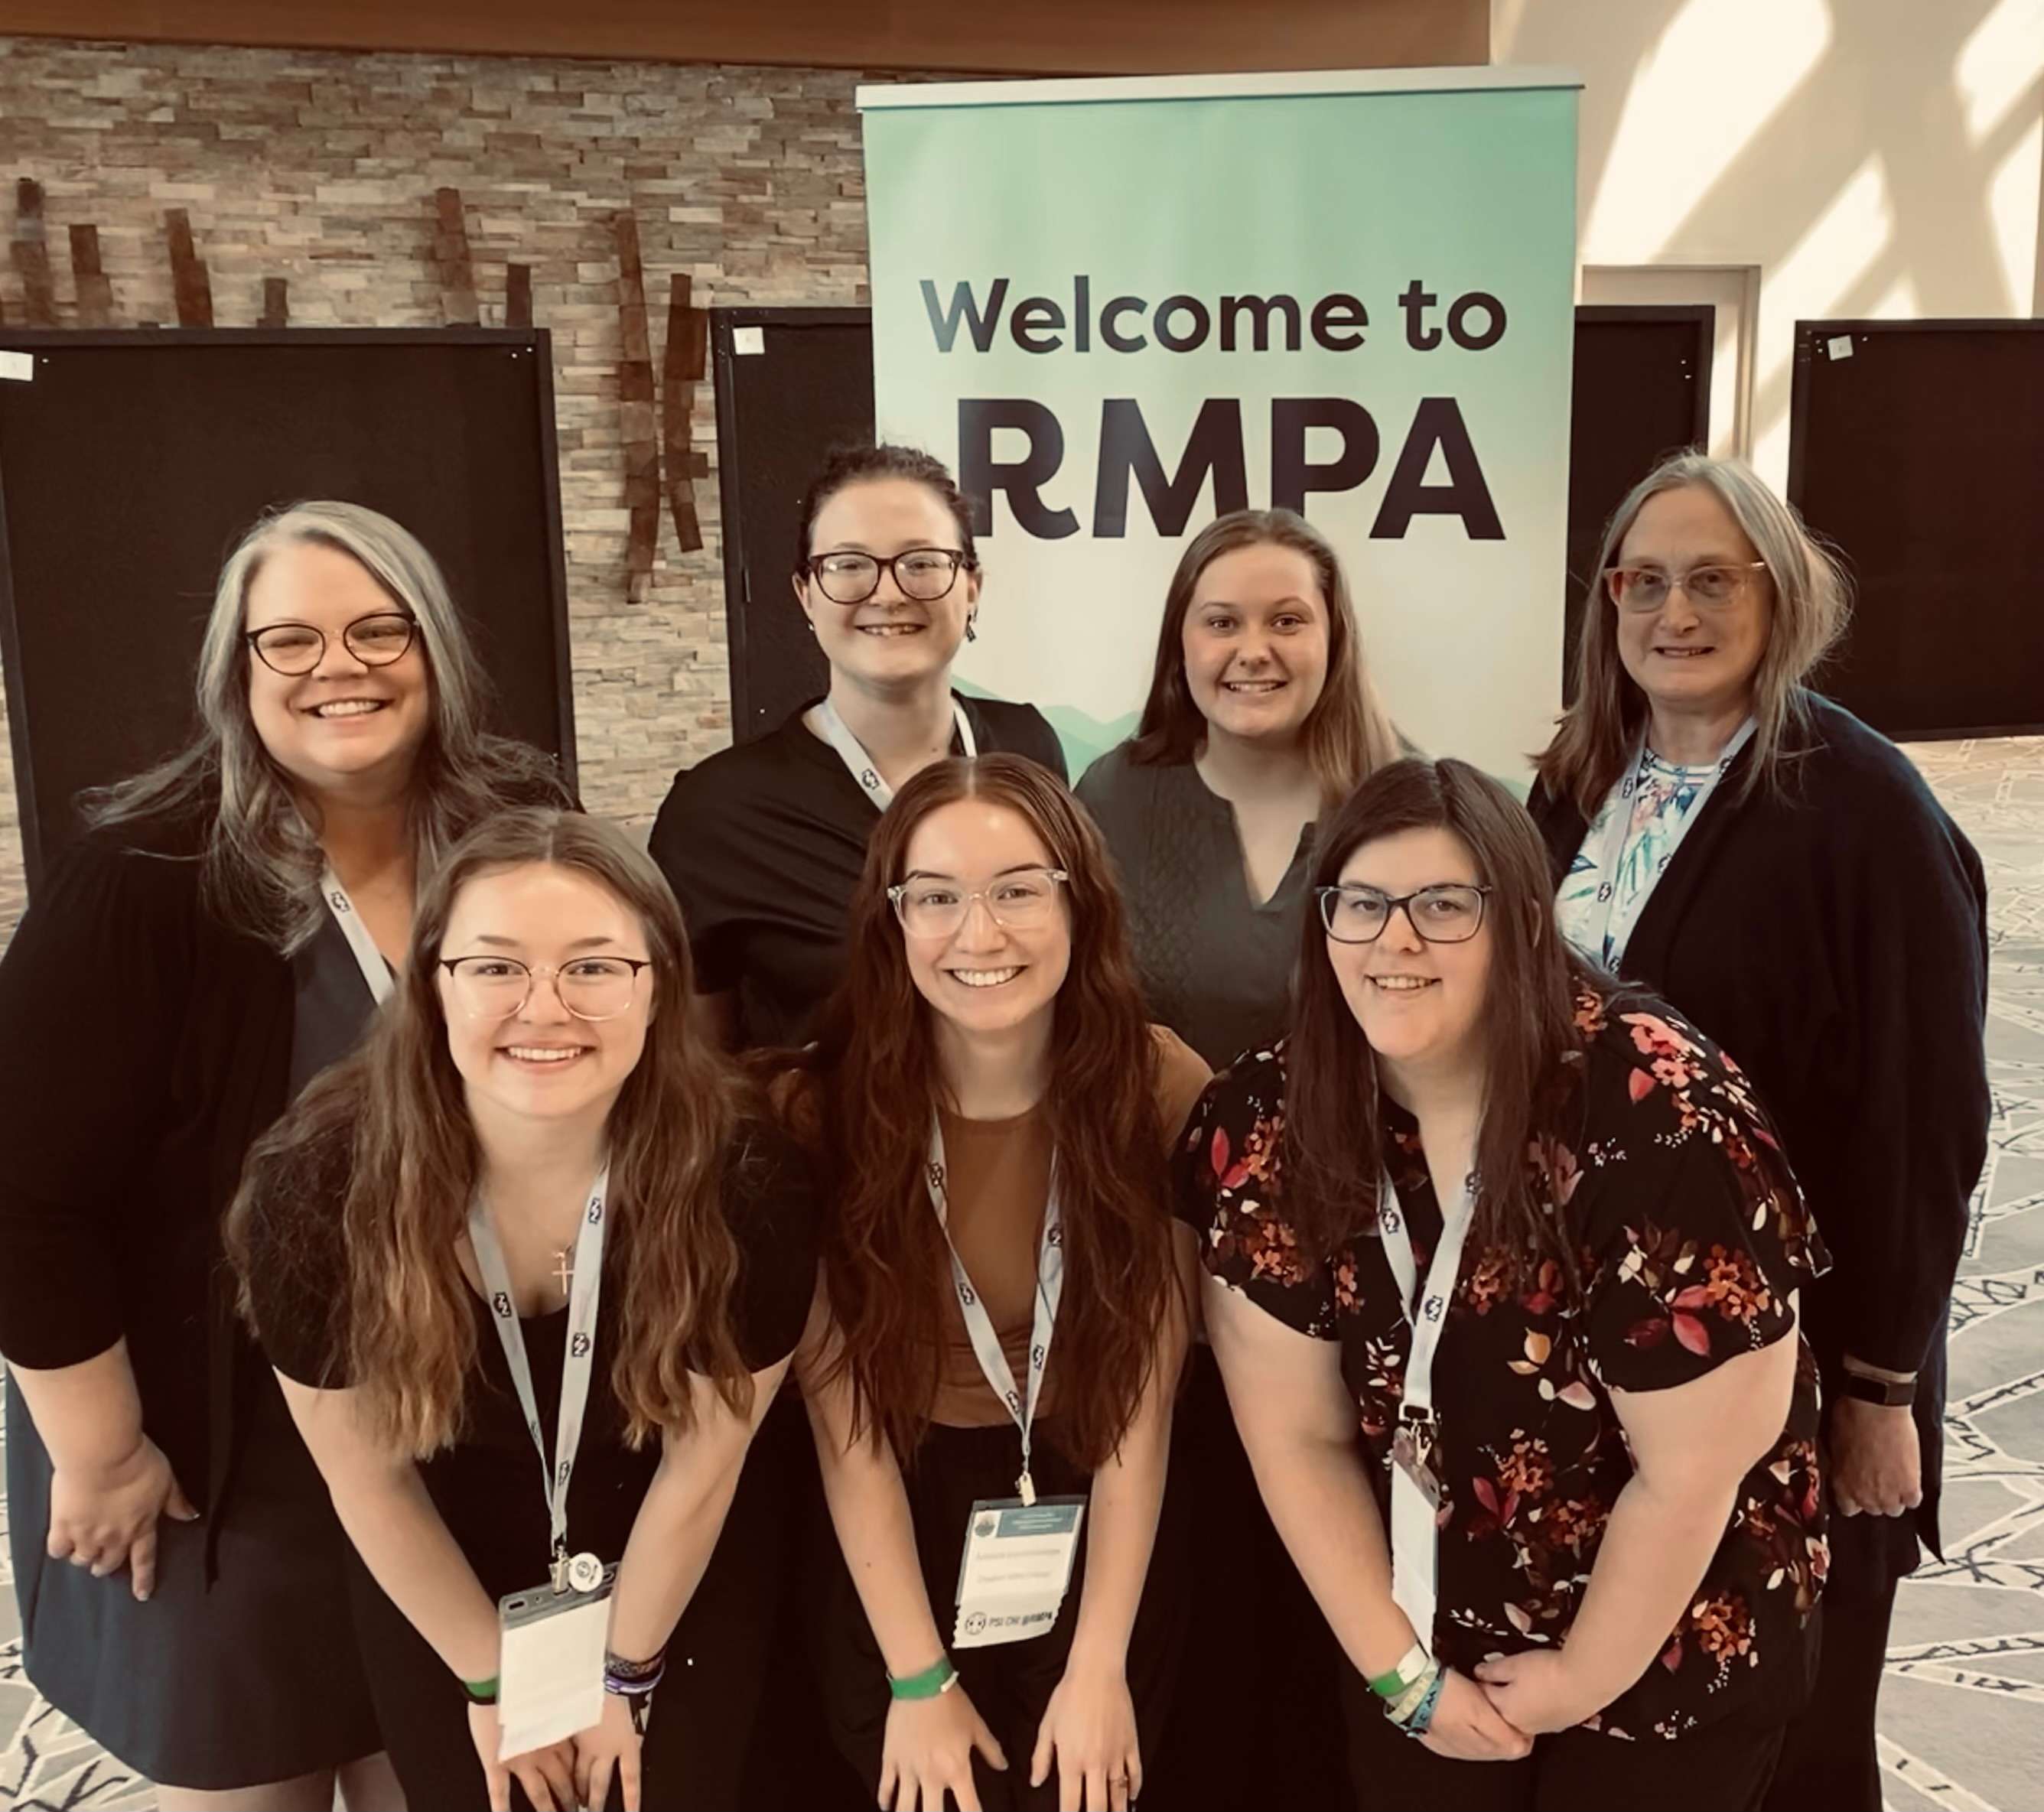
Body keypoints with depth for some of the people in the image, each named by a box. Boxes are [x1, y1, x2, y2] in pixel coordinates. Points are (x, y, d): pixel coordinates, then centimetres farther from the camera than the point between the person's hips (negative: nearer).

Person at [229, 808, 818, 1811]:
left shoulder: (742, 1178, -29)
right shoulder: (318, 1183, -26)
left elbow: (703, 1456, -14)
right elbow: (365, 1472, -12)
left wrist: (623, 1672, -2)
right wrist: (491, 1677, -1)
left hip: (685, 1594, 0)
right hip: (436, 1604, 1)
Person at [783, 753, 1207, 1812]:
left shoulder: (1162, 1089, -16)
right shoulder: (821, 1111, -18)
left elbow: (1145, 1391, -13)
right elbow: (845, 1419, -13)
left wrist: (1099, 1669, -13)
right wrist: (919, 1679, -12)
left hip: (1100, 1548, 1)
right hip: (896, 1558, 0)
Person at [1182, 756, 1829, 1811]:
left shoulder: (1656, 1121, -28)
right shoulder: (1268, 1125, -15)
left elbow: (1691, 1471, -21)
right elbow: (1297, 1433, -8)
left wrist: (1581, 1679, -10)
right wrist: (1399, 1665, -6)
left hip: (1673, 1649, -3)